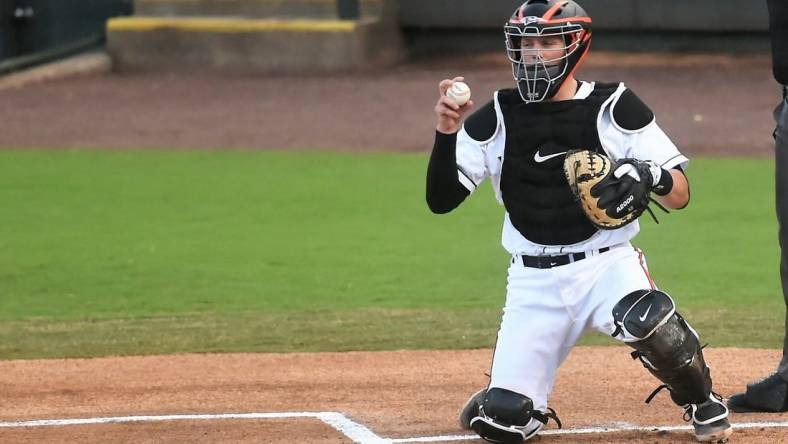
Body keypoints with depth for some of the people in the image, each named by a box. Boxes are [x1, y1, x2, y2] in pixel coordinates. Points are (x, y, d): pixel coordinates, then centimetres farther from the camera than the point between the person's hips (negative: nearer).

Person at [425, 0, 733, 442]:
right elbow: (440, 200, -3)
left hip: (607, 263, -2)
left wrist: (652, 175, -28)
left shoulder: (614, 107, -4)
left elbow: (680, 196, -5)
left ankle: (702, 402, -7)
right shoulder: (495, 119, 2)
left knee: (647, 318, -37)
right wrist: (446, 133, -18)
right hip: (534, 283, 2)